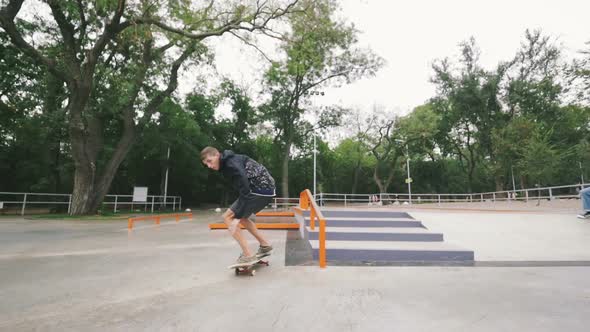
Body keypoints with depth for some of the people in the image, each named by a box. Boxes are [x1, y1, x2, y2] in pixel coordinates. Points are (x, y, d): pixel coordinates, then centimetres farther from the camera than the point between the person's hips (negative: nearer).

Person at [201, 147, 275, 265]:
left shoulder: (231, 163, -16)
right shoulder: (228, 163, 14)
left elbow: (245, 190, -24)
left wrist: (237, 217, -27)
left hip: (261, 190, -10)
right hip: (266, 189, 10)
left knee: (227, 217, -6)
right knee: (242, 217, 23)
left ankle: (248, 255, -9)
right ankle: (264, 245, 28)